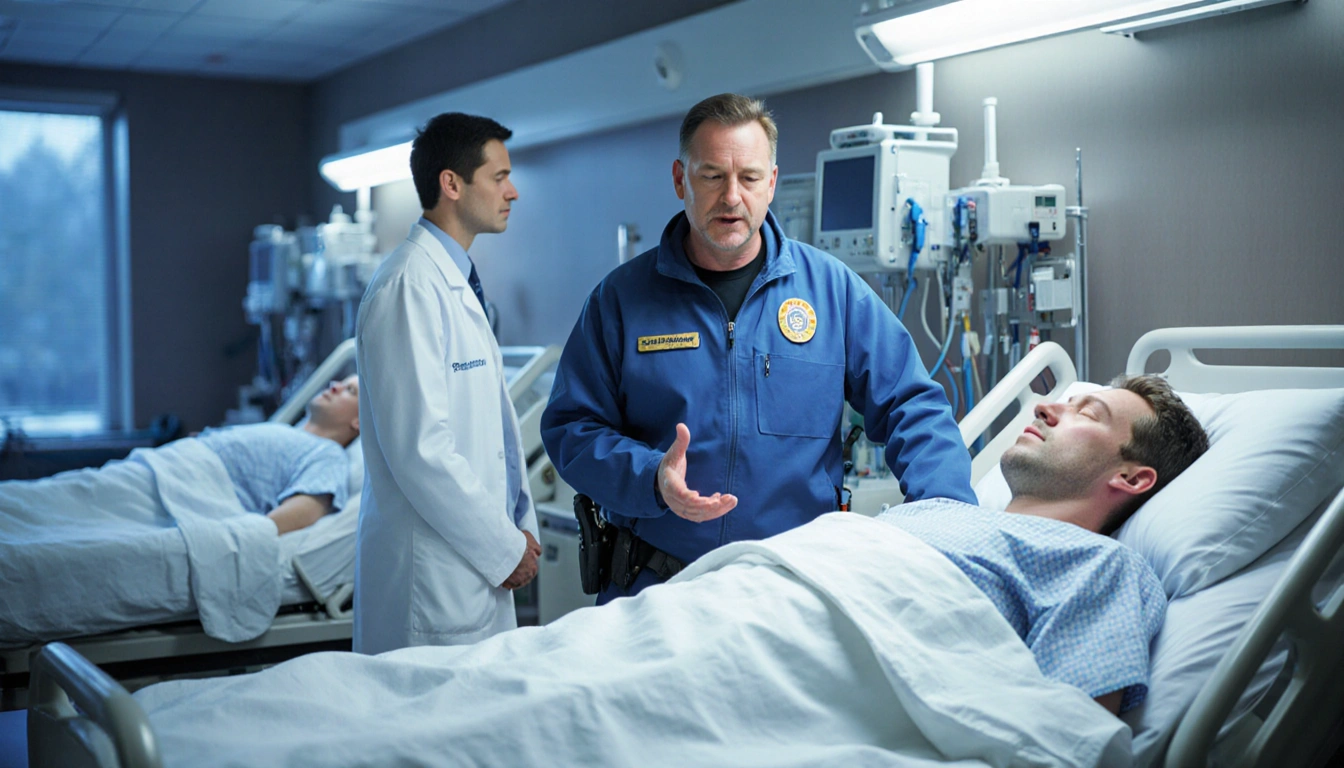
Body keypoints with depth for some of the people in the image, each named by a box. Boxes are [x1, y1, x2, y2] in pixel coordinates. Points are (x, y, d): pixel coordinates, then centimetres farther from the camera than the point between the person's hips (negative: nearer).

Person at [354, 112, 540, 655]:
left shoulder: (458, 283, 16)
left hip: (478, 562, 10)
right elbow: (419, 448, -22)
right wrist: (505, 548, -14)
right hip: (432, 573, -10)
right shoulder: (409, 285, -16)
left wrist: (519, 526, 13)